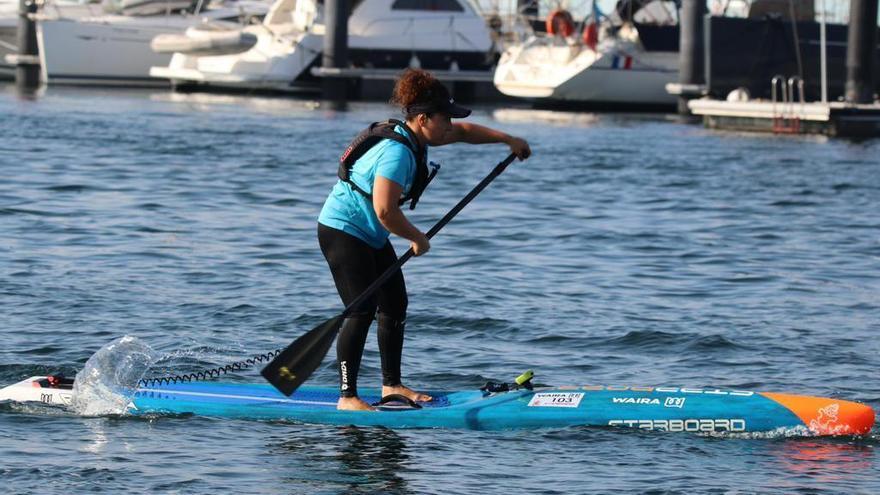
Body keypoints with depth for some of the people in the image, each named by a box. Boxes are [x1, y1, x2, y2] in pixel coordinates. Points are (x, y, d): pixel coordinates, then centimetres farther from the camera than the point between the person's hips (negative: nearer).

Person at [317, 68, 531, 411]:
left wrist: (507, 139, 19)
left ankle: (392, 385, 24)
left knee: (395, 306, 12)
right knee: (362, 311, -15)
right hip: (342, 231, -10)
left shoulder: (416, 137, 3)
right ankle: (347, 397, -14)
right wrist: (418, 239, -18)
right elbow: (385, 211, -33)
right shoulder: (397, 151, -28)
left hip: (370, 237, 10)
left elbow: (462, 132, 22)